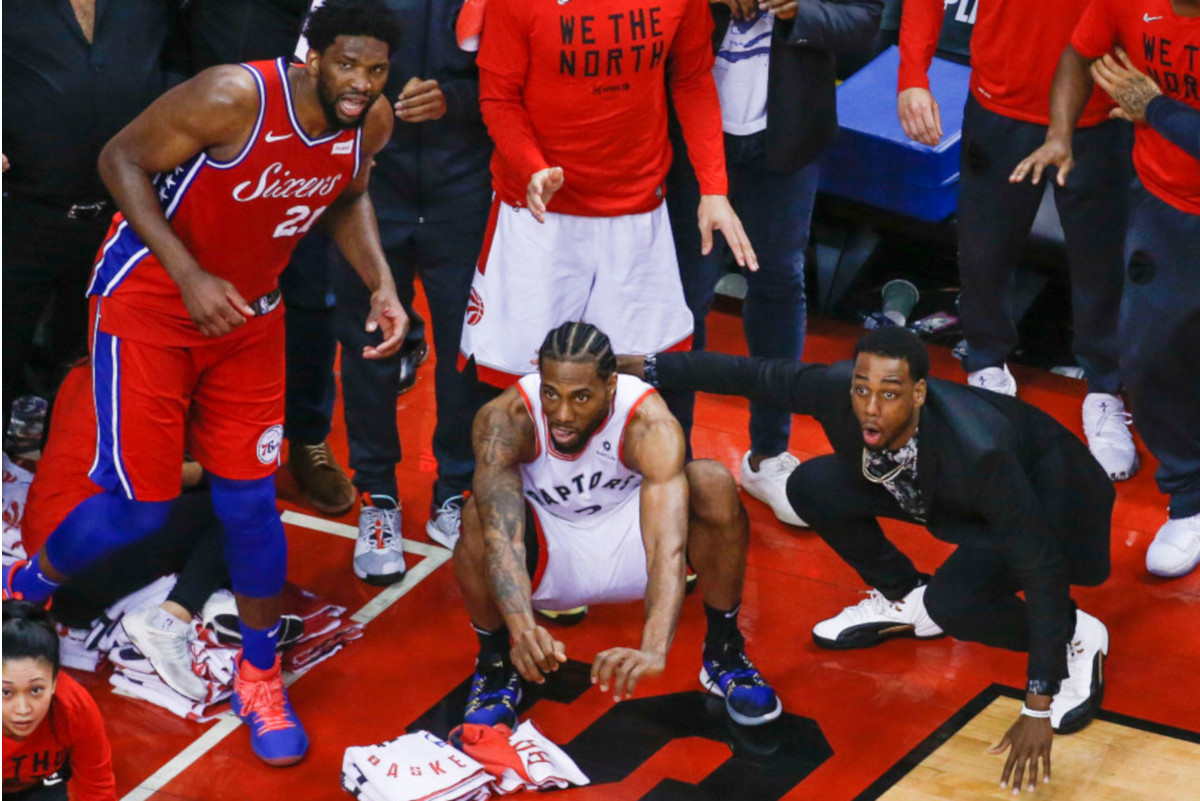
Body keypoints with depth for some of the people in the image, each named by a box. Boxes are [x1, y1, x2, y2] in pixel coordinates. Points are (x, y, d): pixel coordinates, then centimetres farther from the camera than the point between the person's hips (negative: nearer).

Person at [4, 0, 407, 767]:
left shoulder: (372, 123, -10)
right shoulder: (235, 98, -30)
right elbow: (121, 160, -20)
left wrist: (382, 284, -4)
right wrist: (190, 278, -27)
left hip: (248, 314, 5)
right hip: (149, 304, -5)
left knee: (250, 502, 5)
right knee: (139, 506, -4)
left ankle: (261, 679, 23)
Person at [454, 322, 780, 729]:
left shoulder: (649, 424, -32)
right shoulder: (505, 419, -30)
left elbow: (668, 547, -44)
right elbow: (501, 534, -41)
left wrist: (653, 650, -61)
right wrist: (523, 627, -60)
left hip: (628, 537, 0)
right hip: (547, 554, 0)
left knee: (714, 484, -28)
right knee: (479, 516, -34)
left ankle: (723, 654, -5)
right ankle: (495, 665, -5)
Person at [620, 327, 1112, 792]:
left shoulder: (977, 450, -41)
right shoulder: (836, 390, -28)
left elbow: (1042, 570, -37)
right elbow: (754, 375, -9)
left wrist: (1038, 709, -38)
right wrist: (648, 367, -6)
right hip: (936, 490, 6)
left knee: (952, 602, -33)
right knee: (812, 487, -10)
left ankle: (1077, 639, -4)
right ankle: (905, 601, 13)